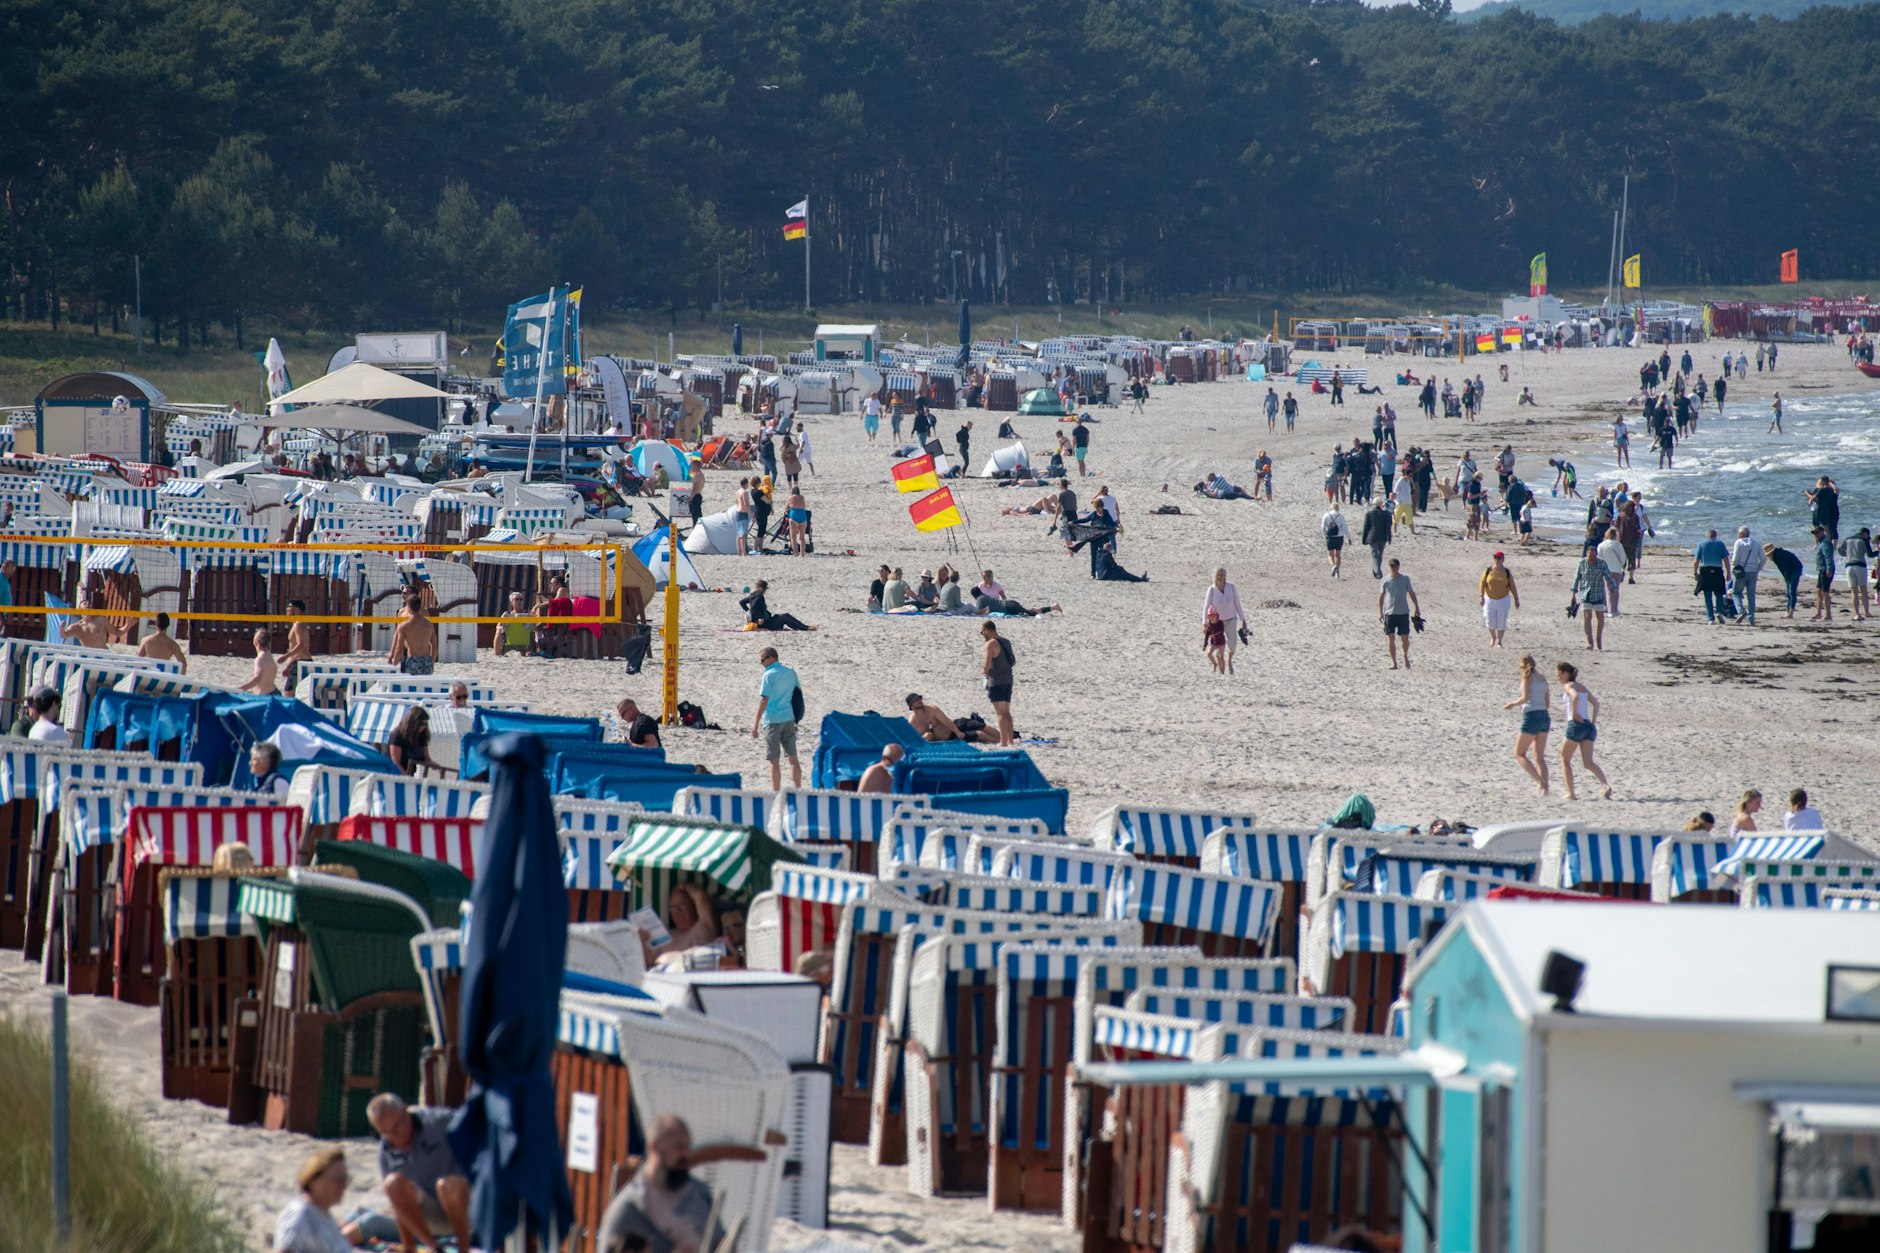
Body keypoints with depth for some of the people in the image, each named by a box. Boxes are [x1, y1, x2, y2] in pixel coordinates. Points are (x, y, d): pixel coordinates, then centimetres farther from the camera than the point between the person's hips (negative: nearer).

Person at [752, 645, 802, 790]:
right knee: (793, 758, 12)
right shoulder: (791, 672, 7)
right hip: (789, 718, 6)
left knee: (774, 761, -1)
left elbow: (764, 700, -17)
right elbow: (799, 692, 17)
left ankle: (776, 792, 0)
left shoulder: (769, 675, -12)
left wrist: (755, 723, -14)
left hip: (773, 720, -6)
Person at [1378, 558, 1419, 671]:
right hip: (1389, 613, 0)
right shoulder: (1386, 581, 3)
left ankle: (1405, 656, 26)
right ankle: (1393, 662, 4)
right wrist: (1380, 612, 0)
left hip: (1403, 613, 0)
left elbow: (1411, 593, 10)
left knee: (1405, 637, 0)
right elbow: (1381, 596, 7)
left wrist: (1416, 608, 9)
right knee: (1391, 638, -3)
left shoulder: (1405, 579, 3)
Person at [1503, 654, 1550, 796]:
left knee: (1519, 754, 2)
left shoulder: (1527, 677, -4)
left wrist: (1513, 703, 3)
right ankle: (1544, 786, -4)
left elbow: (1525, 698, -15)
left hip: (1531, 716, -7)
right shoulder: (1542, 679, 16)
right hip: (1544, 716, 7)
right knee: (1539, 757, 10)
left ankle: (1539, 781, -15)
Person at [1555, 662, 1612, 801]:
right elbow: (1596, 703, 17)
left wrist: (1574, 713, -14)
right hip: (1588, 726, 7)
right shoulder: (1583, 687, 19)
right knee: (1588, 762, 2)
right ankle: (1605, 784, -21)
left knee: (1565, 760, 9)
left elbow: (1575, 697, -25)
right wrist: (1593, 722, 13)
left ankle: (1571, 793, 4)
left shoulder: (1569, 686, -4)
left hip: (1576, 725, -7)